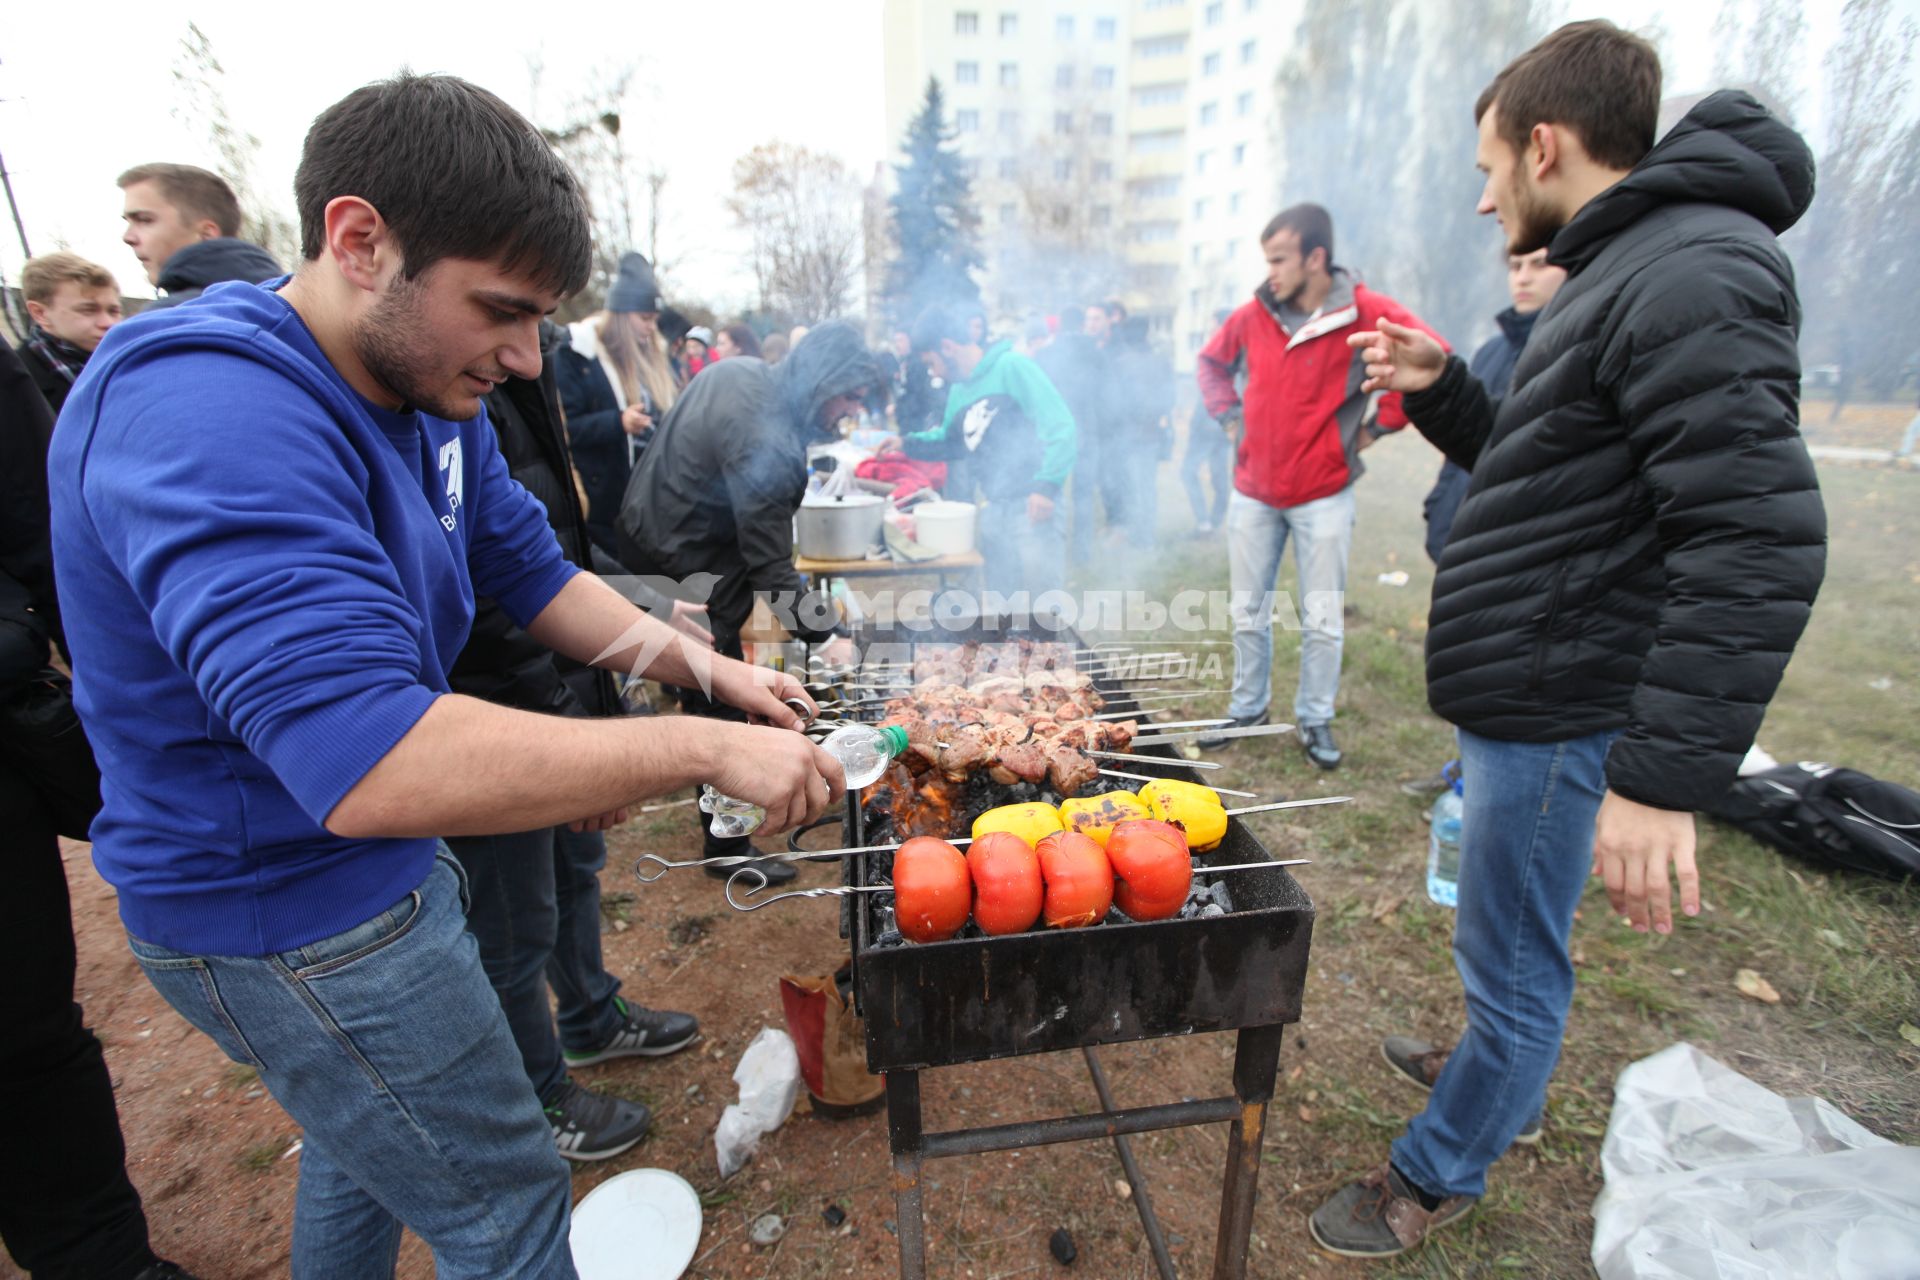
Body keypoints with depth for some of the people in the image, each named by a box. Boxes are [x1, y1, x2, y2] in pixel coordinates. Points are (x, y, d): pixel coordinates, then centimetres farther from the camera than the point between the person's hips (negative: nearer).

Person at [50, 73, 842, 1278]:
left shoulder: (434, 394, -1)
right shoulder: (211, 411, -31)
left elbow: (535, 571, 6)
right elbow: (376, 764, -41)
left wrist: (707, 667, -7)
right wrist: (702, 750, -35)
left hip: (378, 865, 9)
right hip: (289, 914, -8)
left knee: (372, 1134, 31)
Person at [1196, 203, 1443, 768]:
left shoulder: (1366, 313, -10)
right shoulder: (1254, 314, 2)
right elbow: (1210, 362, 19)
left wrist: (1378, 424, -9)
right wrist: (1230, 415, 8)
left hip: (1323, 495, -3)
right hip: (1253, 492, 4)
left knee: (1323, 620, 4)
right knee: (1248, 613, 11)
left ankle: (1316, 720, 21)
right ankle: (1248, 708, 27)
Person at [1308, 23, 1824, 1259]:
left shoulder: (1696, 275, -18)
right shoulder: (1621, 273, 15)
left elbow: (1760, 543, -26)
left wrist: (1668, 775, -28)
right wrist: (1442, 390, 8)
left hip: (1560, 714, -10)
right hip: (1525, 694, 10)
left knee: (1512, 965, 8)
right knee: (1512, 950, 26)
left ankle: (1436, 1178, 27)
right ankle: (1499, 1071, 48)